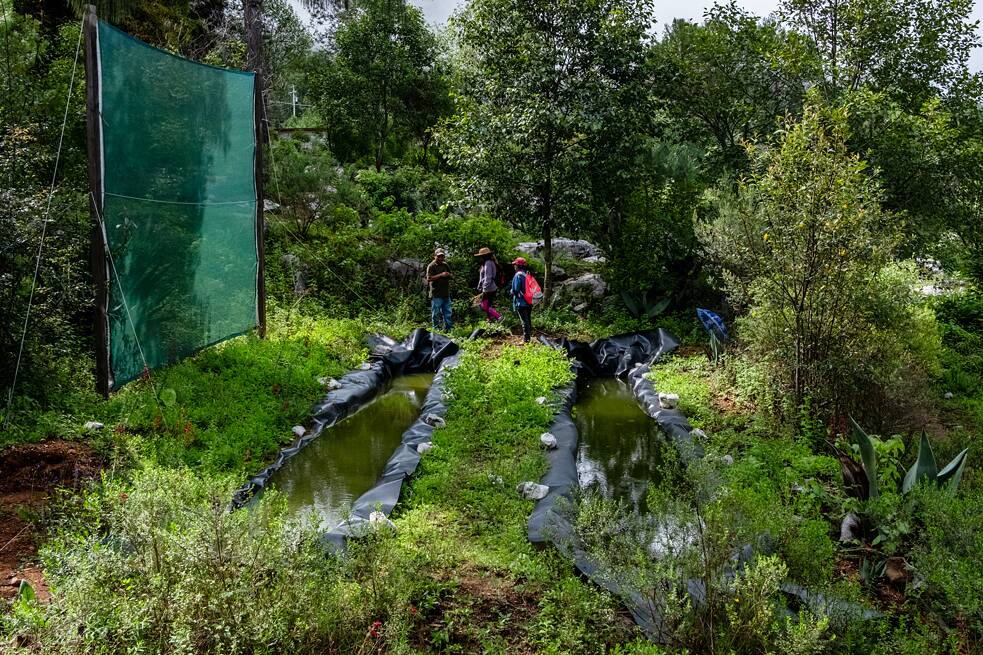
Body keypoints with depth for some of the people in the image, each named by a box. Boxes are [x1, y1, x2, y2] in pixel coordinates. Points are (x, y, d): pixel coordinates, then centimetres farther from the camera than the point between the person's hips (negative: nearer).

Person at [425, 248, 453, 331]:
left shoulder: (445, 265, 16)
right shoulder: (431, 266, -5)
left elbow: (452, 275, 24)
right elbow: (429, 279, -15)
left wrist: (449, 275, -1)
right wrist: (441, 275, -19)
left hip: (446, 293, 7)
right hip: (436, 295, -7)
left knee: (447, 312, 10)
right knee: (436, 313, -3)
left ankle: (448, 329, 17)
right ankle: (436, 329, 3)